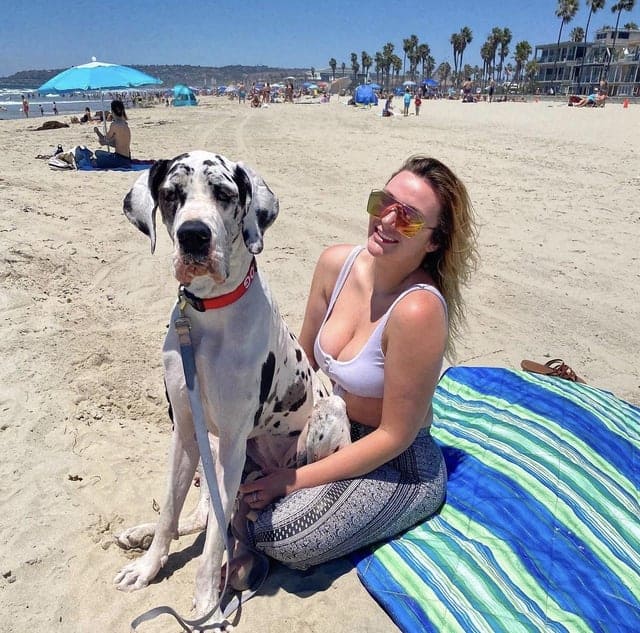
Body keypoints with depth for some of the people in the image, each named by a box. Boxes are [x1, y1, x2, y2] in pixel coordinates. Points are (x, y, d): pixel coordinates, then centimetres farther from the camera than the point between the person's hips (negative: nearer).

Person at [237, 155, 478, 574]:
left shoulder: (418, 309, -31)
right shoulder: (337, 264, -11)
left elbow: (396, 436, -23)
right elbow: (302, 361, 2)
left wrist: (295, 479, -20)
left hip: (399, 465, -6)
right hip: (338, 432, 7)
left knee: (286, 535, -24)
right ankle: (245, 532, 14)